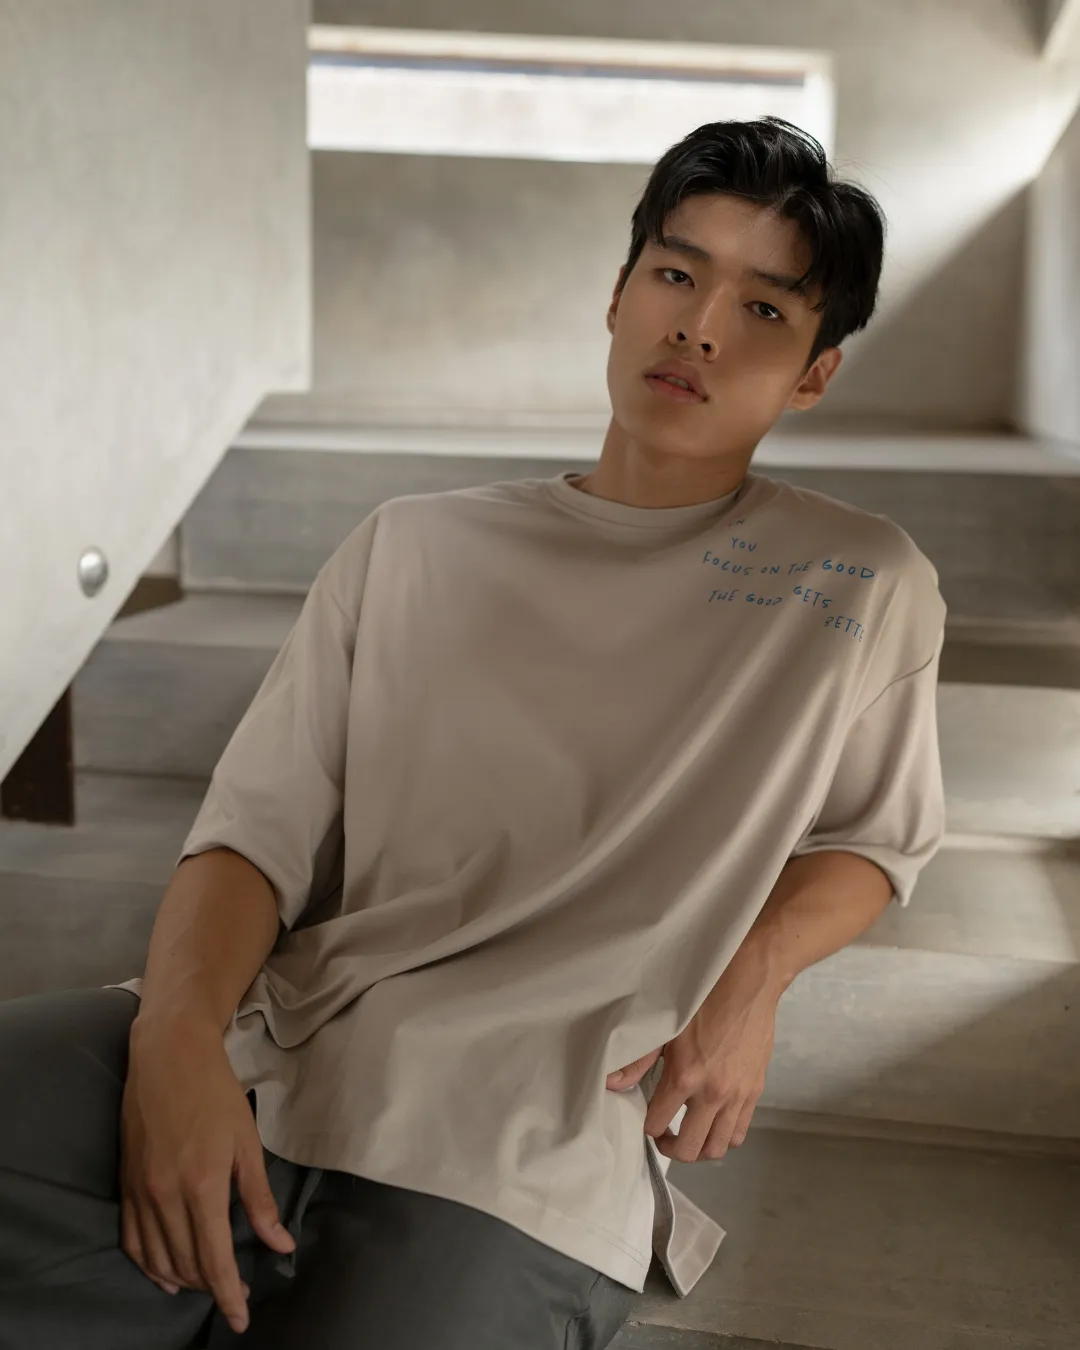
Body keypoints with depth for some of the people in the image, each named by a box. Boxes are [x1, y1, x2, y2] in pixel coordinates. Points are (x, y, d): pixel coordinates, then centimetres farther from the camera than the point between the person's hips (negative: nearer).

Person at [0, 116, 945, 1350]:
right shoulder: (412, 549, 14)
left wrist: (751, 979, 2)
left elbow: (875, 836, 23)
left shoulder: (864, 588, 9)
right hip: (265, 1055, 2)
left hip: (523, 1162, -1)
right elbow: (261, 824, 6)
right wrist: (178, 1031, -14)